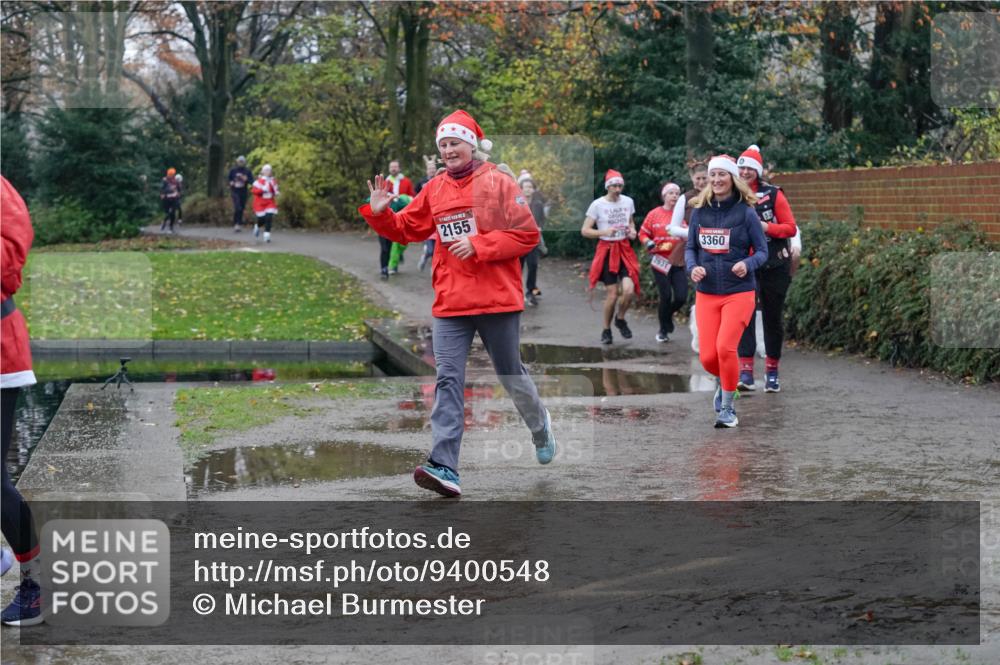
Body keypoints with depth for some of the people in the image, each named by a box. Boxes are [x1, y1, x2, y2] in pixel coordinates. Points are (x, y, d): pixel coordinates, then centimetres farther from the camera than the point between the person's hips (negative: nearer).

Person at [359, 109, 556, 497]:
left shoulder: (497, 183, -5)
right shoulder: (434, 190, 10)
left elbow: (527, 234, -9)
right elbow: (404, 230, 16)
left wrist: (478, 245, -17)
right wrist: (379, 213, -3)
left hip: (497, 300, -3)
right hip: (450, 304, 4)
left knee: (511, 375, 12)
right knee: (448, 382, -8)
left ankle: (540, 426, 43)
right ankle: (444, 468, -15)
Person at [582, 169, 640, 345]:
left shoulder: (628, 202, 4)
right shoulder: (597, 204, -8)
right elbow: (585, 230, -7)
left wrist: (632, 231, 1)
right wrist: (604, 232, -22)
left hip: (625, 249, 3)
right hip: (607, 250, -3)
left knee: (629, 290, -14)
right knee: (612, 294, -3)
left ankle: (620, 319, 16)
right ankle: (606, 330, 18)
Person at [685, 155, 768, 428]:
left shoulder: (745, 212, -5)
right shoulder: (700, 211, 4)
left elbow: (762, 251, -1)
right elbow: (690, 247, 12)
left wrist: (747, 264, -22)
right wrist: (693, 267, -9)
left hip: (738, 292, -3)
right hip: (706, 293, 3)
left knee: (725, 348, -17)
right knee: (707, 356, -2)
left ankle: (727, 409, 1)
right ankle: (725, 382, 35)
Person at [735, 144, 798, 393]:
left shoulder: (773, 194, -4)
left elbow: (791, 228, -4)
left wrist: (767, 228, -18)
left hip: (775, 266, -1)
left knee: (773, 318, 8)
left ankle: (772, 372, 21)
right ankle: (745, 372, -17)